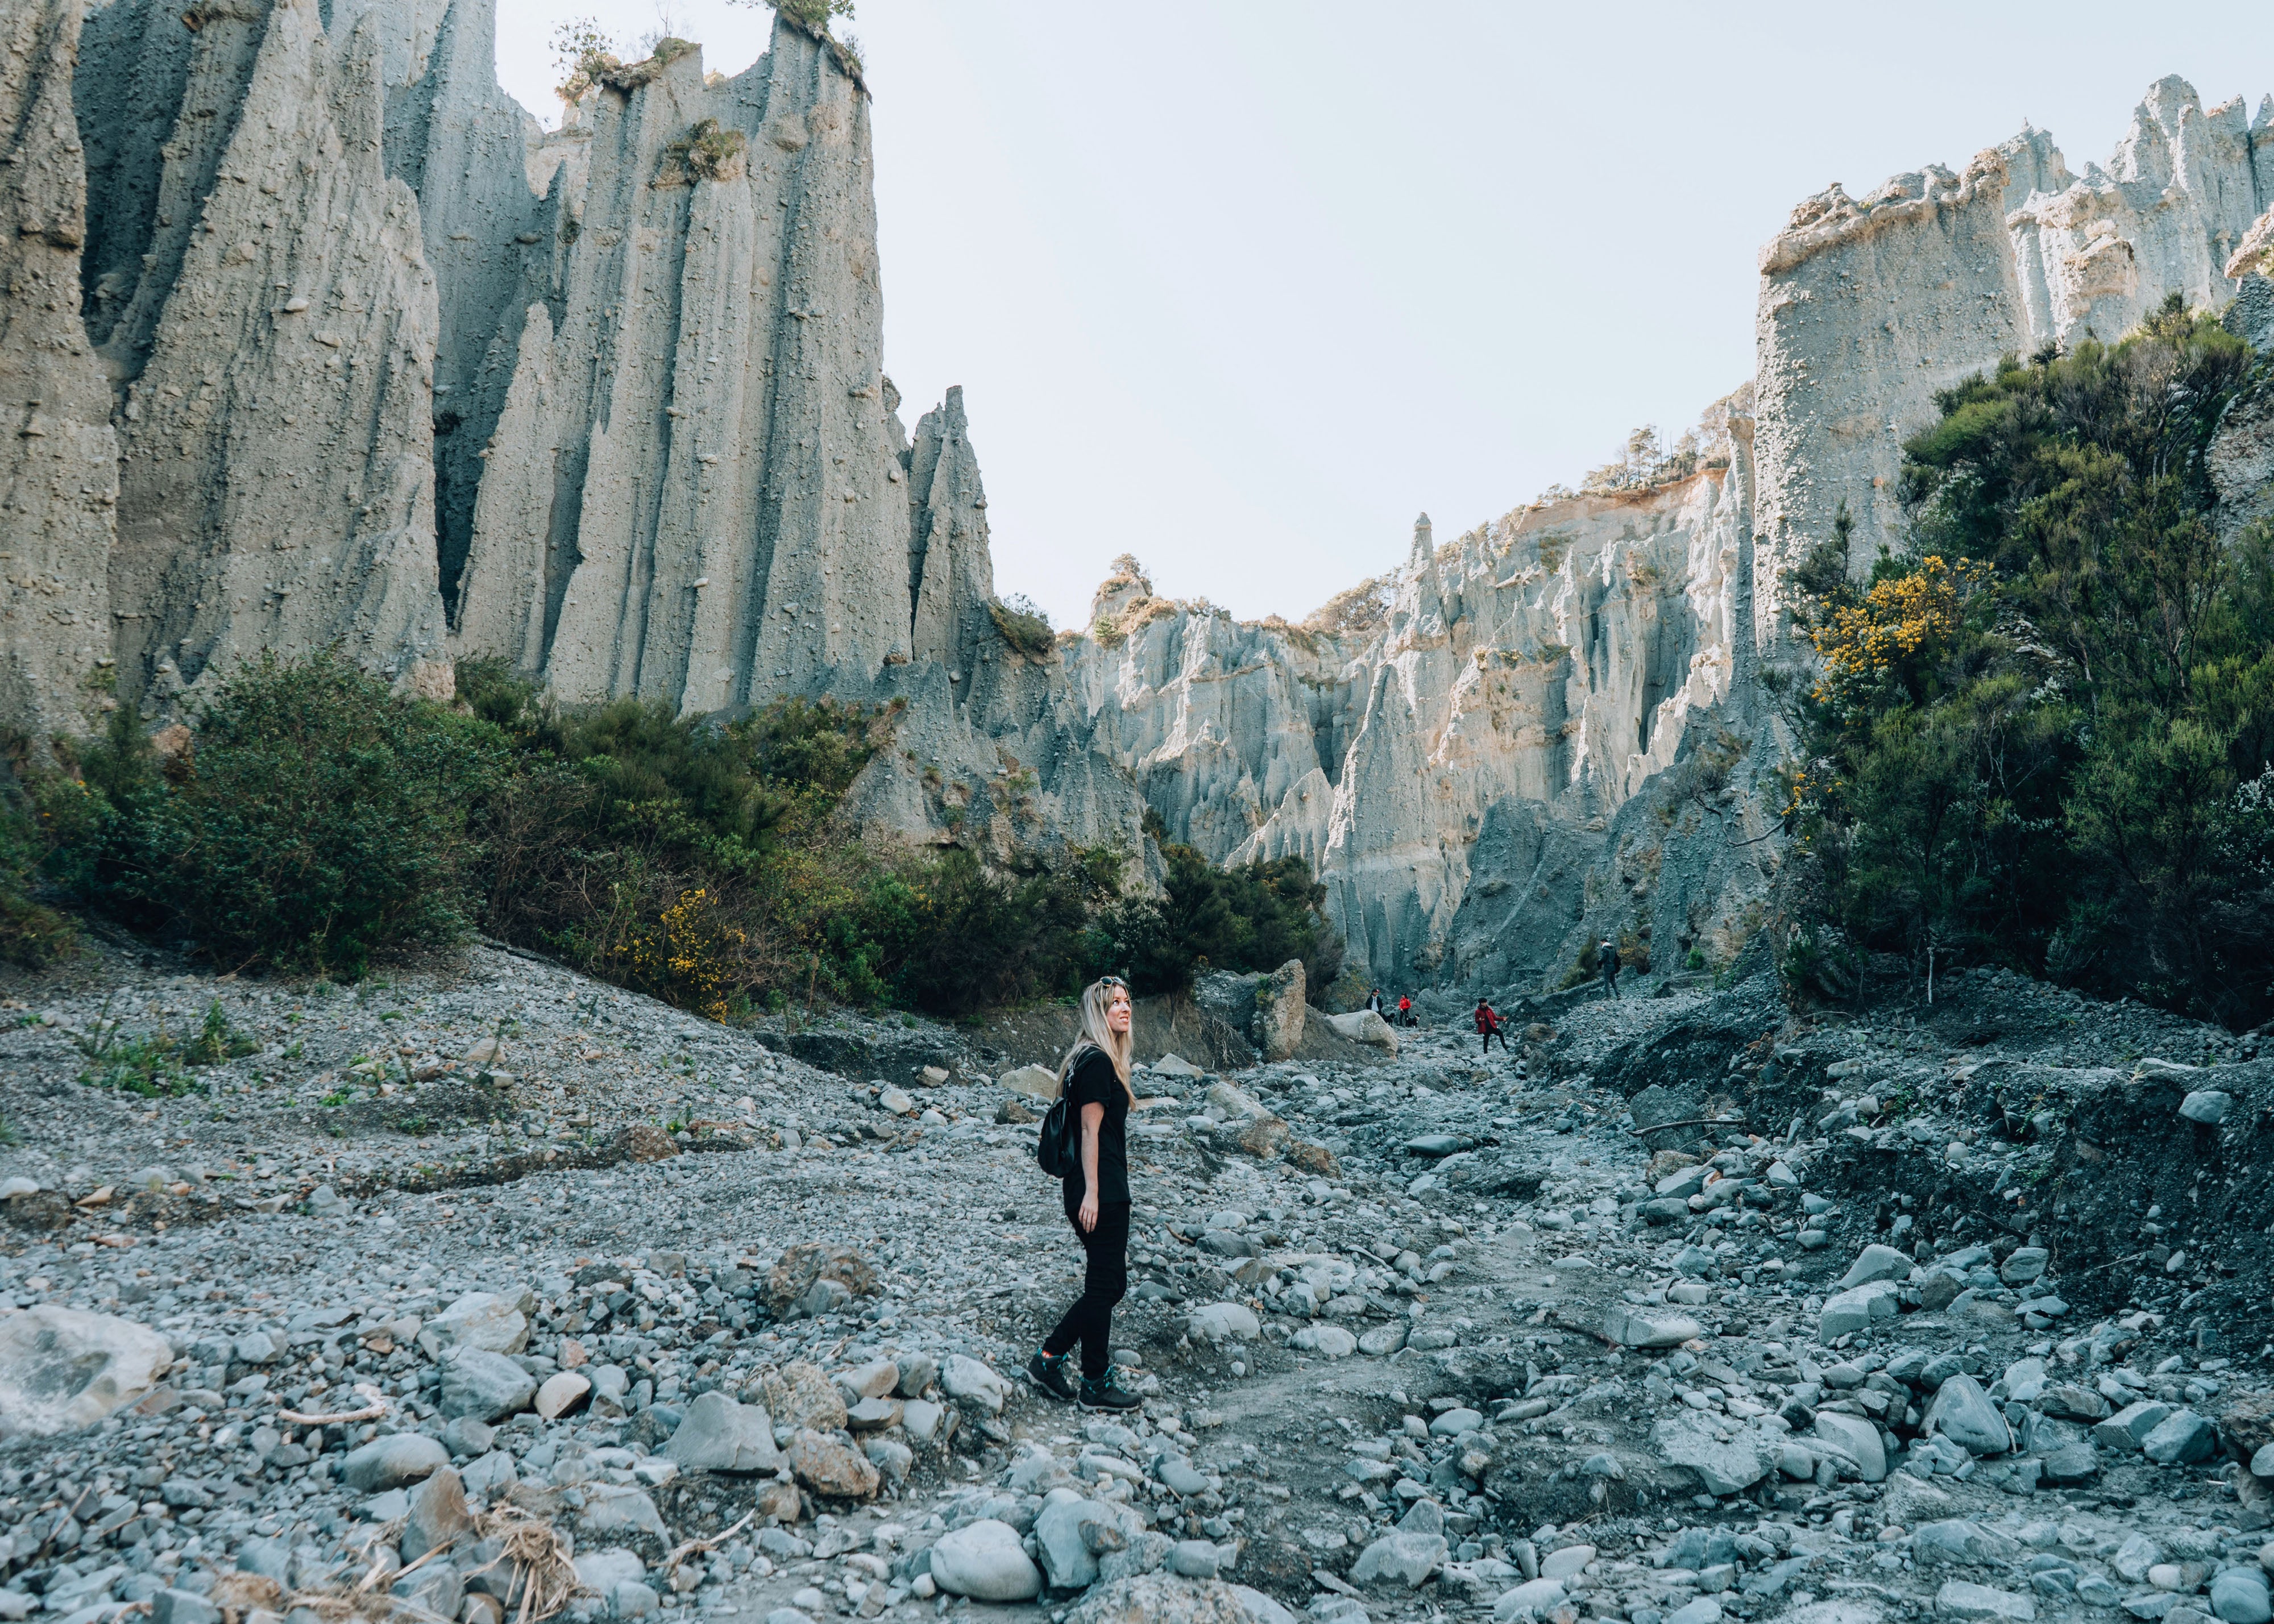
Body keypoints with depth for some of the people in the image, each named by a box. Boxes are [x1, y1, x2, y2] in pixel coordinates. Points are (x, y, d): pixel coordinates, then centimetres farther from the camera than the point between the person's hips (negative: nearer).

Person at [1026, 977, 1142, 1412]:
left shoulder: (1102, 1059, 15)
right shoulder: (1096, 1061, -15)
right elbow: (1091, 1131, -18)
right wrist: (1091, 1193, -19)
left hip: (1106, 1191, 10)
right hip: (1099, 1192, -10)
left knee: (1108, 1282, 15)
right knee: (1106, 1284, 1)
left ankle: (1049, 1358, 22)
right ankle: (1096, 1385, 13)